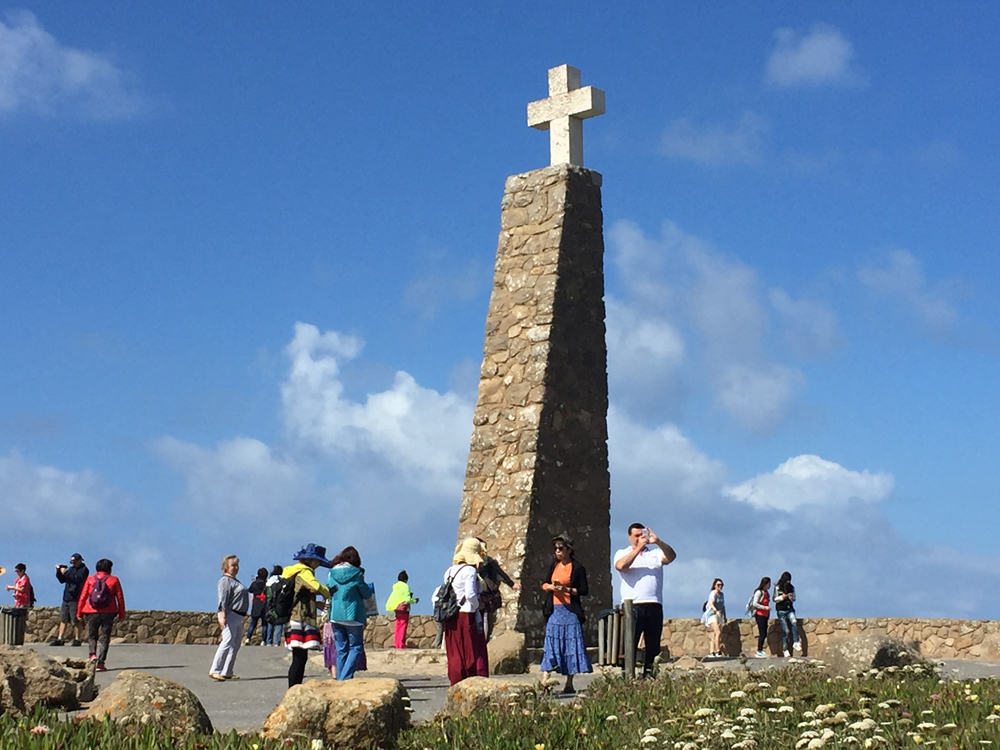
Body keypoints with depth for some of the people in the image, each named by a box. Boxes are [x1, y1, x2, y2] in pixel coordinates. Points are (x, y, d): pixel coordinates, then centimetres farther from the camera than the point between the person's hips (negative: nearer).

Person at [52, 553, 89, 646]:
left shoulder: (84, 570, -4)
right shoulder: (71, 569, 18)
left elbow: (77, 579, -21)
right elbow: (62, 580, 20)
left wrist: (66, 572, -21)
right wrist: (59, 572, 3)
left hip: (75, 599, -8)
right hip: (66, 598, 8)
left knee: (76, 621, -6)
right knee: (63, 619, 7)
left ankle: (77, 639, -1)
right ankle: (59, 639, 9)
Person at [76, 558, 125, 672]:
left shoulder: (90, 579, 5)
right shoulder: (114, 580, 4)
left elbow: (83, 596, 3)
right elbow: (120, 597, 4)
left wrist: (79, 613, 9)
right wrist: (121, 614, 10)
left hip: (92, 613, 1)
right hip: (108, 613, -1)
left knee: (91, 636, 14)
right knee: (105, 637, 4)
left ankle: (92, 654, -11)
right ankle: (100, 663, -3)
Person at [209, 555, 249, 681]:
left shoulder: (235, 581, 21)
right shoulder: (225, 580, -7)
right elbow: (223, 599, -17)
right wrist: (222, 616, -26)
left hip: (239, 617, 10)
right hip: (230, 615, -10)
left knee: (235, 645, 8)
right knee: (228, 641, -16)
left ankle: (227, 672, 10)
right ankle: (215, 670, -17)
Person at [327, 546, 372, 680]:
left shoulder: (332, 573, 4)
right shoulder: (356, 573, -8)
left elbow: (328, 592, 14)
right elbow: (367, 594, -1)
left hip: (335, 616, 4)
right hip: (353, 616, -4)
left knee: (341, 649, 12)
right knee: (356, 647, 3)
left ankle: (340, 679, 10)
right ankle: (345, 678, -10)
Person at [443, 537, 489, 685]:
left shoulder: (449, 571, 11)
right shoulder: (469, 570, -11)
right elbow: (470, 594, -19)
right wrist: (477, 606, -2)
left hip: (451, 617, 7)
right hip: (467, 615, -7)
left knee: (455, 653, 9)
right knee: (474, 652, 0)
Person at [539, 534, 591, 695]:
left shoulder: (577, 568, -4)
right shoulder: (554, 565, 13)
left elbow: (584, 591, -6)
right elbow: (544, 584, 19)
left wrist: (566, 589, -18)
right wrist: (551, 587, -4)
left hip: (570, 611, -5)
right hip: (554, 611, 5)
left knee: (570, 645, -3)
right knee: (550, 644, -1)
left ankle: (569, 684, 2)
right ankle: (544, 679, -4)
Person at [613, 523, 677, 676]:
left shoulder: (655, 553, 18)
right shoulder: (622, 553, 12)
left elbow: (671, 556, -1)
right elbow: (620, 566, -10)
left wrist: (658, 542, -17)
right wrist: (638, 548, -14)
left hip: (654, 605, 3)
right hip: (633, 605, -3)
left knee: (653, 646, 7)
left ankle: (648, 675, 15)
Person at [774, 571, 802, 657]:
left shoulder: (791, 587, 8)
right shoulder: (777, 587, 0)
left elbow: (794, 599, 15)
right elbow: (774, 599, 2)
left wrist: (791, 597, -8)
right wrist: (782, 597, -16)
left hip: (790, 609, 2)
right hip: (781, 611, -2)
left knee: (794, 622, -29)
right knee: (785, 631, -4)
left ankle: (796, 643, -25)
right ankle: (786, 650, 4)